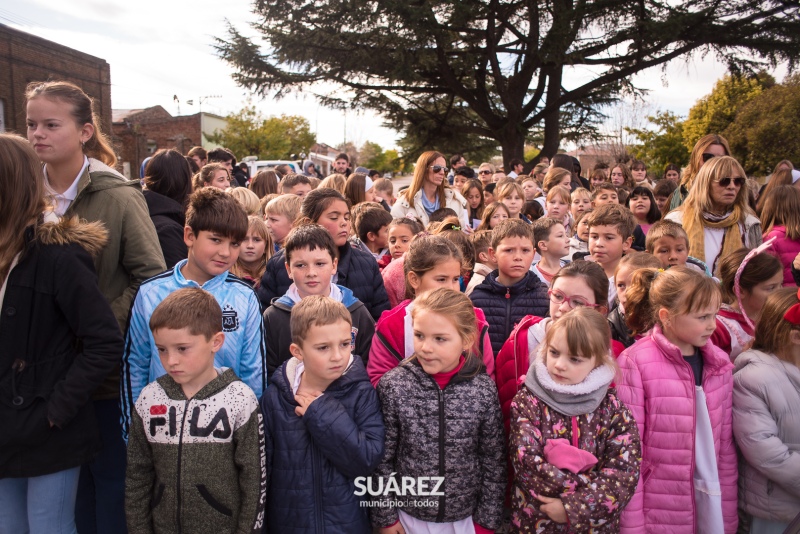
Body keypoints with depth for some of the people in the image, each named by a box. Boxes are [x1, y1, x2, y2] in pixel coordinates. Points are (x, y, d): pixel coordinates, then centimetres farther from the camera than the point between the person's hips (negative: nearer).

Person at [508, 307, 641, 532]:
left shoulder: (613, 408, -7)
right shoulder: (527, 401, -12)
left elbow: (624, 471, -14)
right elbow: (527, 463, -20)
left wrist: (573, 508, -22)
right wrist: (590, 483, -21)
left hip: (597, 523, 2)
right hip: (534, 521, -1)